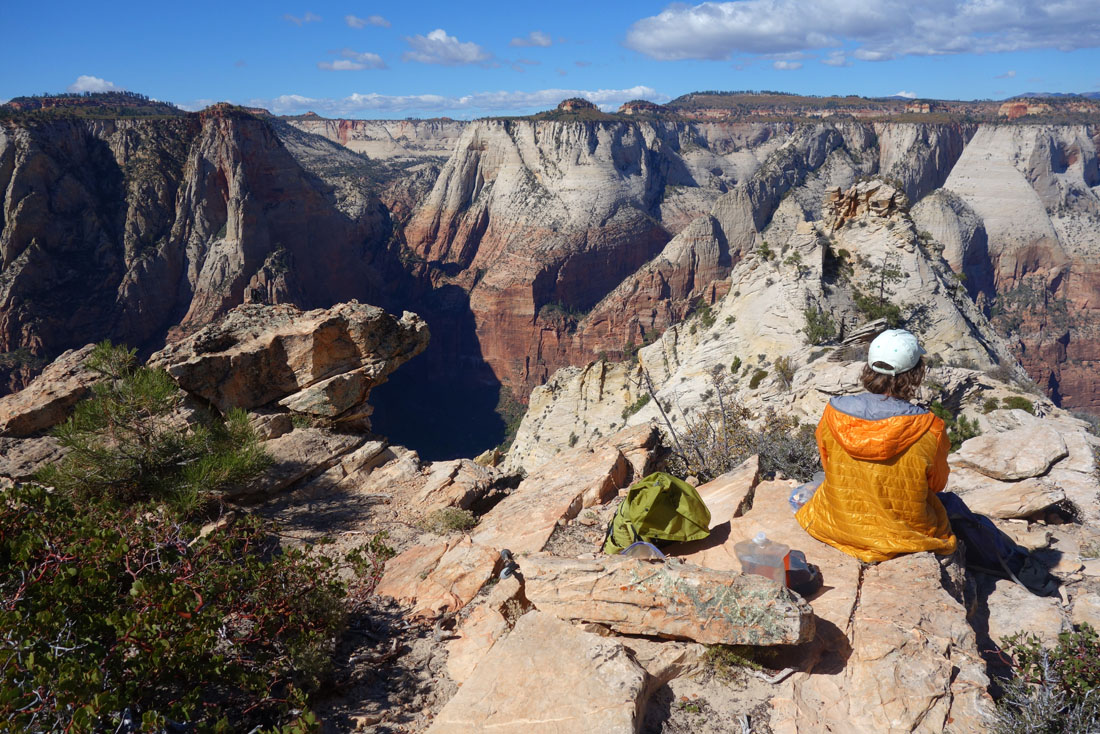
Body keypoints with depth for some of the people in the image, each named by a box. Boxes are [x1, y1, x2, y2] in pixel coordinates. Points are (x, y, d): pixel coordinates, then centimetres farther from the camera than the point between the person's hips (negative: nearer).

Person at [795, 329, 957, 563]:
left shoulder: (833, 413, -20)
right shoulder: (929, 429, -27)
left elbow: (828, 465, -2)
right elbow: (937, 482, -7)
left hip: (839, 523, 2)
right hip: (905, 532, -2)